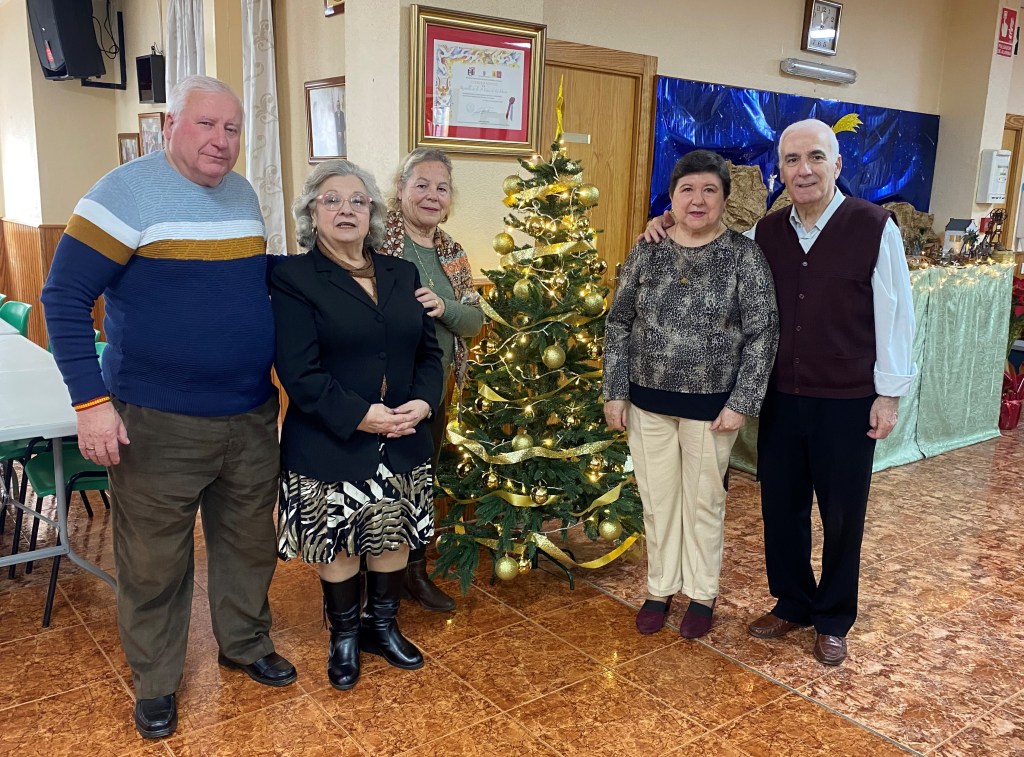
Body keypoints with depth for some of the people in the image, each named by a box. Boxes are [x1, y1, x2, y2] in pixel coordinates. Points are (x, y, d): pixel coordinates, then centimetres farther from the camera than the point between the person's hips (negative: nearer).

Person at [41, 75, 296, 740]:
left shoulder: (245, 195, 7)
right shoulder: (128, 193, -12)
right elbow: (64, 299, -12)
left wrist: (279, 371, 18)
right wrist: (92, 401, -17)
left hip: (252, 417, 6)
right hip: (159, 426, -5)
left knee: (250, 542, 19)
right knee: (155, 562, 10)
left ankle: (246, 643, 42)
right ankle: (155, 683, 31)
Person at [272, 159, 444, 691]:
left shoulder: (402, 275, 9)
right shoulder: (294, 278, -7)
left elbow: (428, 350, 8)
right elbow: (299, 372, -16)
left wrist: (423, 402, -10)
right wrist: (360, 415, -22)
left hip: (402, 444, 5)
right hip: (330, 445, -4)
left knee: (395, 535, 15)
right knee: (336, 544, 10)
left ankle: (382, 625, 37)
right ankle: (344, 634, 33)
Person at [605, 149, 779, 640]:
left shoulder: (744, 255, -6)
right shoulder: (647, 252, 1)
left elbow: (762, 334, -7)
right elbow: (618, 323, 4)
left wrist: (741, 402, -11)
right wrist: (615, 392, 1)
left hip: (711, 406, -2)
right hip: (648, 402, 3)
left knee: (703, 501, 12)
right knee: (657, 499, 13)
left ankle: (702, 593, 31)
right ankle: (660, 587, 32)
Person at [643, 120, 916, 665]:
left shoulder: (874, 227, -9)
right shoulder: (764, 234, 3)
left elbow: (895, 315, -7)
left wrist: (889, 394, -7)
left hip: (847, 402, -4)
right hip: (781, 398, 4)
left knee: (841, 515, 10)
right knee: (780, 505, 14)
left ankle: (833, 620, 30)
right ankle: (791, 604, 35)